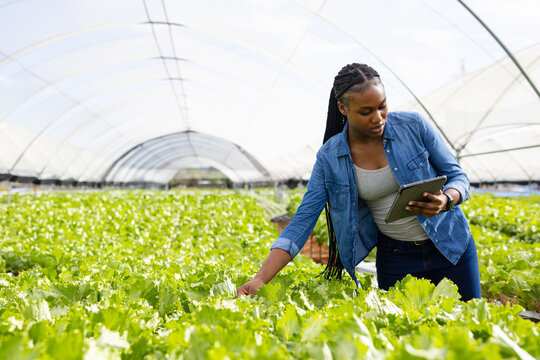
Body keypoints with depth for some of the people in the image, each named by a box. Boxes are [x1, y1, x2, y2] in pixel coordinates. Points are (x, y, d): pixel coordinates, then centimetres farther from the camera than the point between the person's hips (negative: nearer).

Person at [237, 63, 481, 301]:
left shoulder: (414, 126, -13)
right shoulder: (329, 158, -11)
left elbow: (458, 177, -4)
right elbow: (302, 221, -12)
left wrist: (445, 201, -29)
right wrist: (260, 279, -21)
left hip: (450, 247, 0)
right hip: (394, 256, 0)